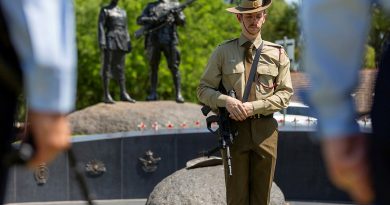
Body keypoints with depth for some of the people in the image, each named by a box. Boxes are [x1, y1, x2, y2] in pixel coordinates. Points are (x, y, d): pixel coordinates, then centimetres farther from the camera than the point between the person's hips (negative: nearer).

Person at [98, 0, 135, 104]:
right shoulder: (105, 10, 2)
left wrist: (128, 44, 12)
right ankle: (106, 95, -7)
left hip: (121, 43, 6)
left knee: (120, 68, 8)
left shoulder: (123, 12, 19)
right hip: (110, 41, -6)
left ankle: (123, 93, 10)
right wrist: (101, 42, -18)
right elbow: (101, 27, -7)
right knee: (107, 67, -6)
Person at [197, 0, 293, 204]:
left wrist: (254, 107, -12)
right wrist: (226, 101, -15)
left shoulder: (277, 54, 7)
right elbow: (204, 90, 5)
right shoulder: (223, 52, 6)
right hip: (233, 128, -1)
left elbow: (285, 93, 2)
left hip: (265, 129, 1)